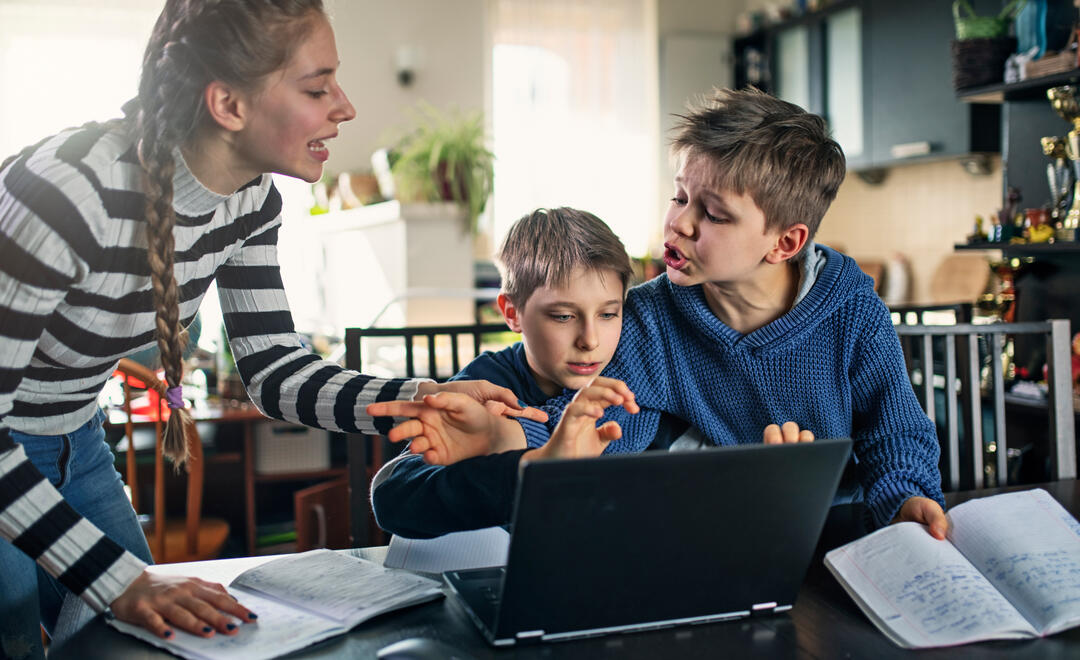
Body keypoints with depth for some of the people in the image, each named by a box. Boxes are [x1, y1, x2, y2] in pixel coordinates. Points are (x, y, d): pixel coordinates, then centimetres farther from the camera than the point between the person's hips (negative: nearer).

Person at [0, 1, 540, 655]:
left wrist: (425, 399, -21)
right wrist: (121, 581, -34)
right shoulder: (71, 191, -34)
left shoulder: (251, 199, -11)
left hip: (73, 447, 7)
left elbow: (274, 371, -5)